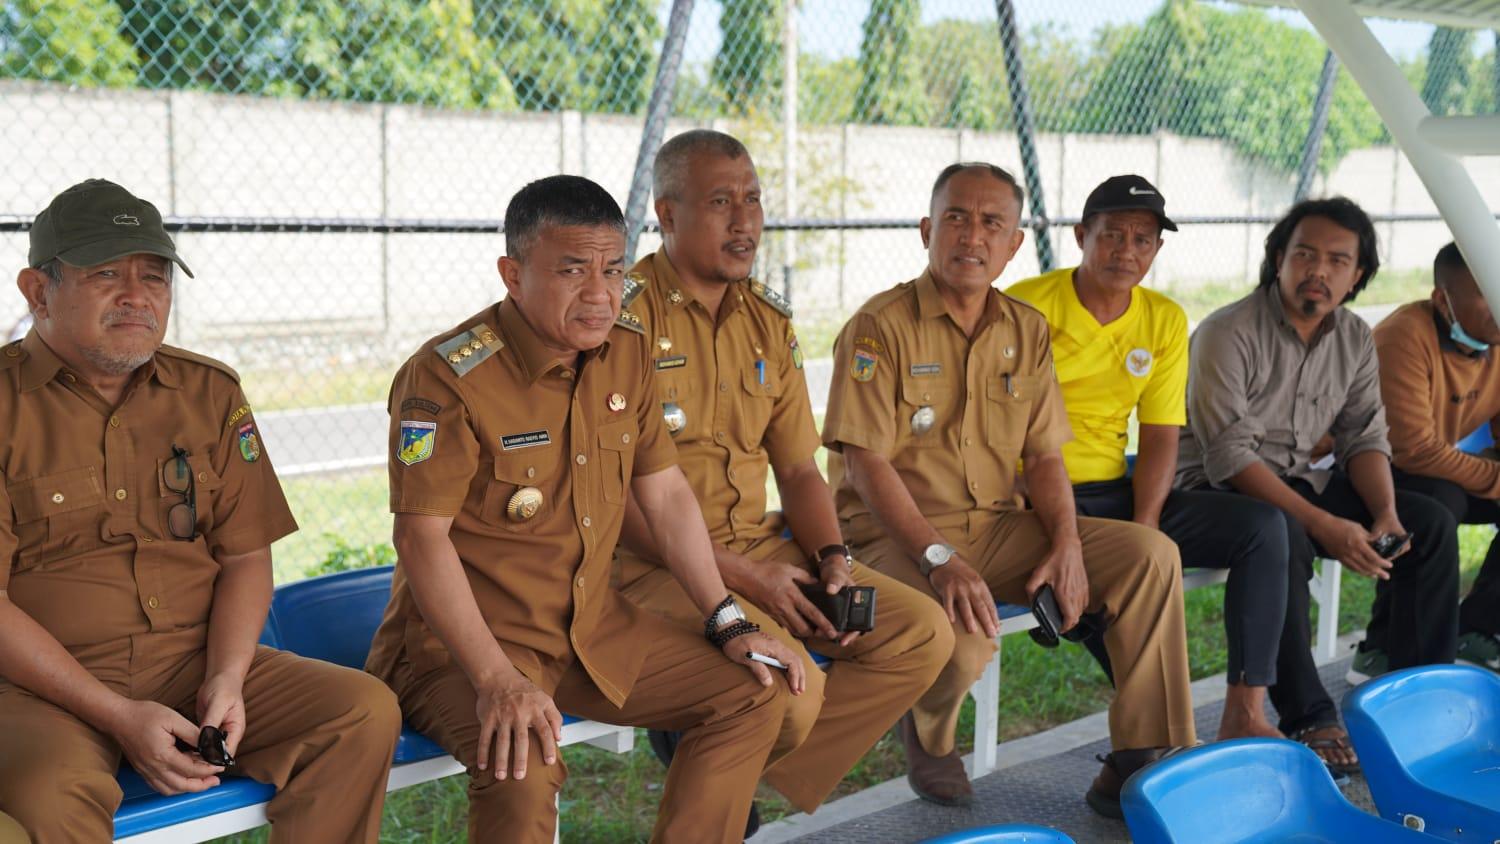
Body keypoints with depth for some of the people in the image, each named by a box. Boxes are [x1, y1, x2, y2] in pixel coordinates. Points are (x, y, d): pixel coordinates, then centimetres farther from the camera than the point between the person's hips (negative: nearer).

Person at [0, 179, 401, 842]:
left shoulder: (210, 393, 10)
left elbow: (246, 555, 9)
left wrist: (226, 681, -8)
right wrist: (120, 717, -16)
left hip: (199, 664, 4)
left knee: (366, 712, -14)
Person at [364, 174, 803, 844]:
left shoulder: (628, 354, 3)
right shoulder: (448, 376, -19)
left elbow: (666, 494, 9)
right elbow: (422, 537, -21)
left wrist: (728, 624, 5)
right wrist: (496, 680, -29)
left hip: (593, 627, 7)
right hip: (465, 640, -7)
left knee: (757, 694, 3)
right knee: (524, 769, -34)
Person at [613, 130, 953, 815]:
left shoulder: (768, 320, 12)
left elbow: (797, 469, 15)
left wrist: (832, 558, -5)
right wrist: (740, 577, -18)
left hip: (763, 545, 8)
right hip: (657, 565, -7)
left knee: (923, 634, -4)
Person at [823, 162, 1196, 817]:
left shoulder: (1027, 331, 11)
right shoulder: (881, 327, -8)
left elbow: (1044, 456, 10)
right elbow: (866, 465, -15)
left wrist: (1066, 543, -9)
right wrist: (940, 560, -26)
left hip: (999, 529, 6)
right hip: (898, 535, -6)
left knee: (1150, 555, -10)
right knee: (963, 640, -35)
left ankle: (1145, 762, -3)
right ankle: (927, 737, 3)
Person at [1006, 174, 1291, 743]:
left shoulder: (1165, 321, 7)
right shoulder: (1026, 307, -9)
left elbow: (1160, 437, 4)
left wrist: (1144, 529, -13)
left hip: (1113, 492, 6)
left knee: (1262, 525, -8)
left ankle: (1245, 713, -9)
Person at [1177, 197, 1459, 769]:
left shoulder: (1356, 340, 6)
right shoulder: (1229, 334, -18)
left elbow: (1364, 437, 7)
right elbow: (1230, 455, -24)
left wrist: (1385, 515, -14)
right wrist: (1326, 526, -30)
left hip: (1298, 482, 8)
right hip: (1218, 490, -7)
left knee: (1431, 522, -3)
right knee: (1281, 536, -38)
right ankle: (1309, 719, -27)